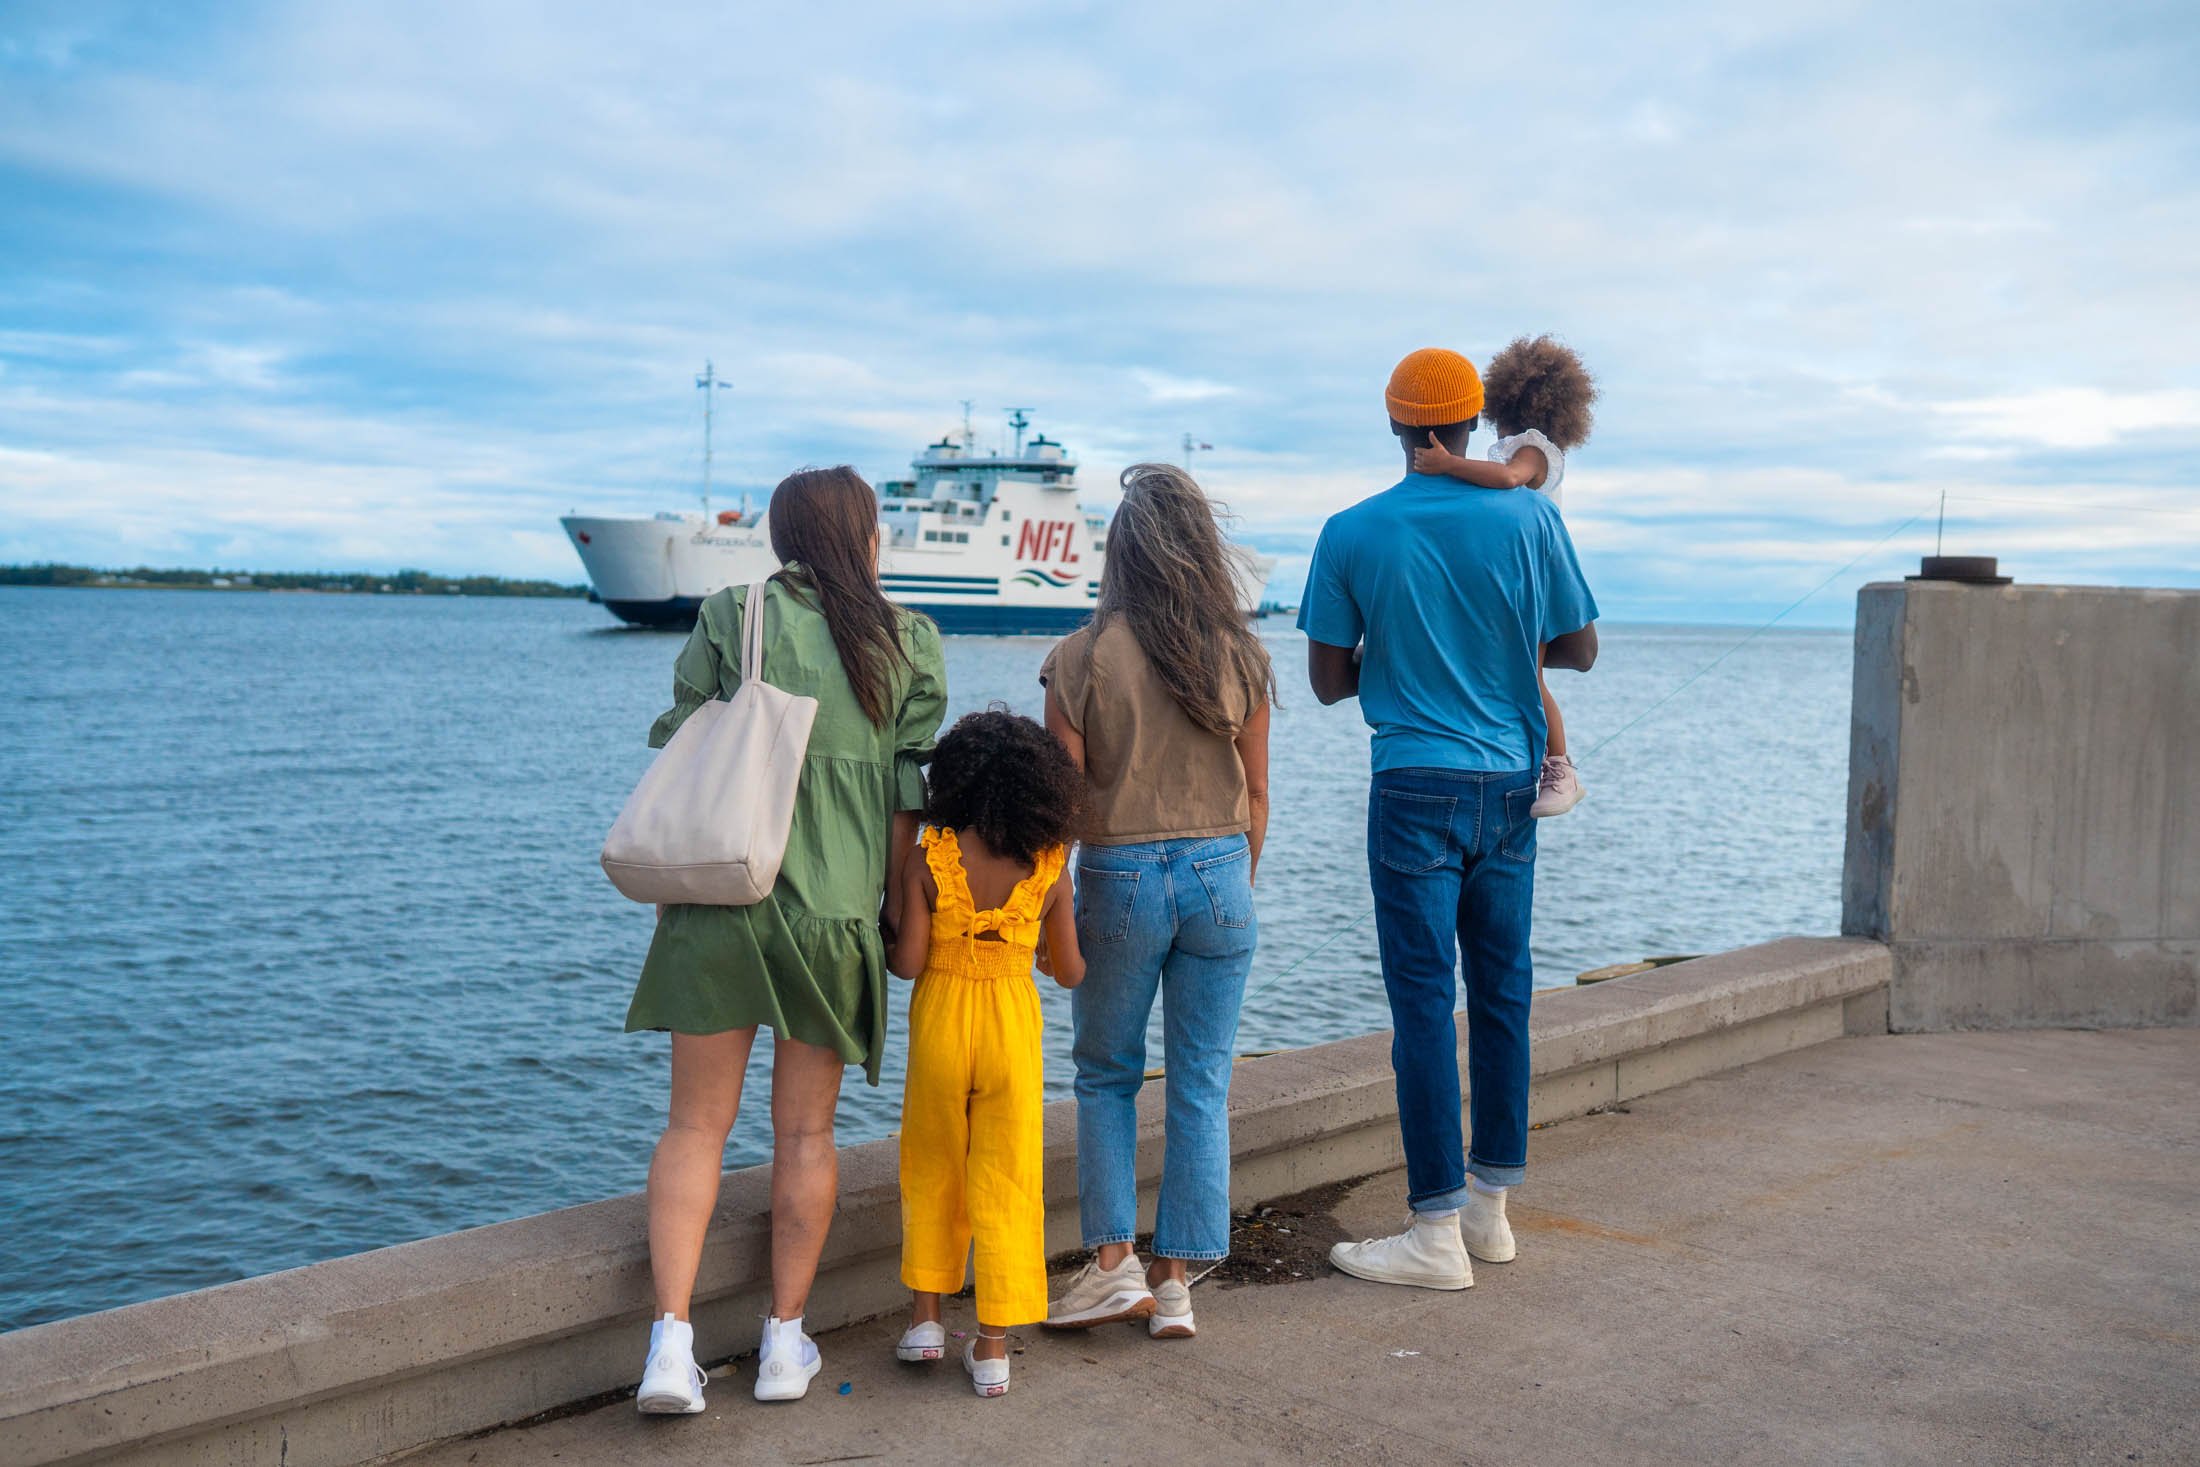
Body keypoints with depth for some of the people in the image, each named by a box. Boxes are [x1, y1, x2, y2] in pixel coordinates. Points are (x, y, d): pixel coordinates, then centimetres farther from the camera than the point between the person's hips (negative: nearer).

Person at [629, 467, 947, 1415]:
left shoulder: (730, 617, 2)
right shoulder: (907, 642, 4)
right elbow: (909, 797, 4)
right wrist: (894, 909, 13)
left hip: (722, 900, 0)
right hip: (837, 911, 0)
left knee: (697, 1124, 7)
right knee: (805, 1131, 11)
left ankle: (672, 1342, -1)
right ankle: (785, 1345, 19)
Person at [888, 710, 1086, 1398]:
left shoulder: (929, 863, -9)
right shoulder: (1048, 871, -4)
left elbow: (907, 963, -13)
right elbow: (1069, 973, 1)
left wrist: (886, 938, 9)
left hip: (940, 1024, 0)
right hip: (1013, 1025, 0)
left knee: (932, 1172, 19)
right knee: (1005, 1180, 8)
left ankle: (924, 1319, 24)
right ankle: (993, 1347, 10)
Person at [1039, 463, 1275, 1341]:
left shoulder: (1083, 658, -8)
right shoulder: (1242, 657, 1)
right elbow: (1256, 796, 6)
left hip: (1119, 879, -2)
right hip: (1218, 873, 2)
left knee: (1105, 1074, 16)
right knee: (1202, 1087, 9)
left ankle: (1113, 1260, 10)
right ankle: (1176, 1282, 12)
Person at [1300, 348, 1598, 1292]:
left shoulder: (1352, 534, -4)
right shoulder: (1529, 518, 0)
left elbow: (1328, 679, 0)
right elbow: (1579, 650, 8)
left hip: (1418, 788, -3)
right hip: (1511, 786, 3)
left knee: (1423, 1001, -1)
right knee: (1501, 991, 12)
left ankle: (1437, 1234, 2)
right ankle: (1490, 1206, 23)